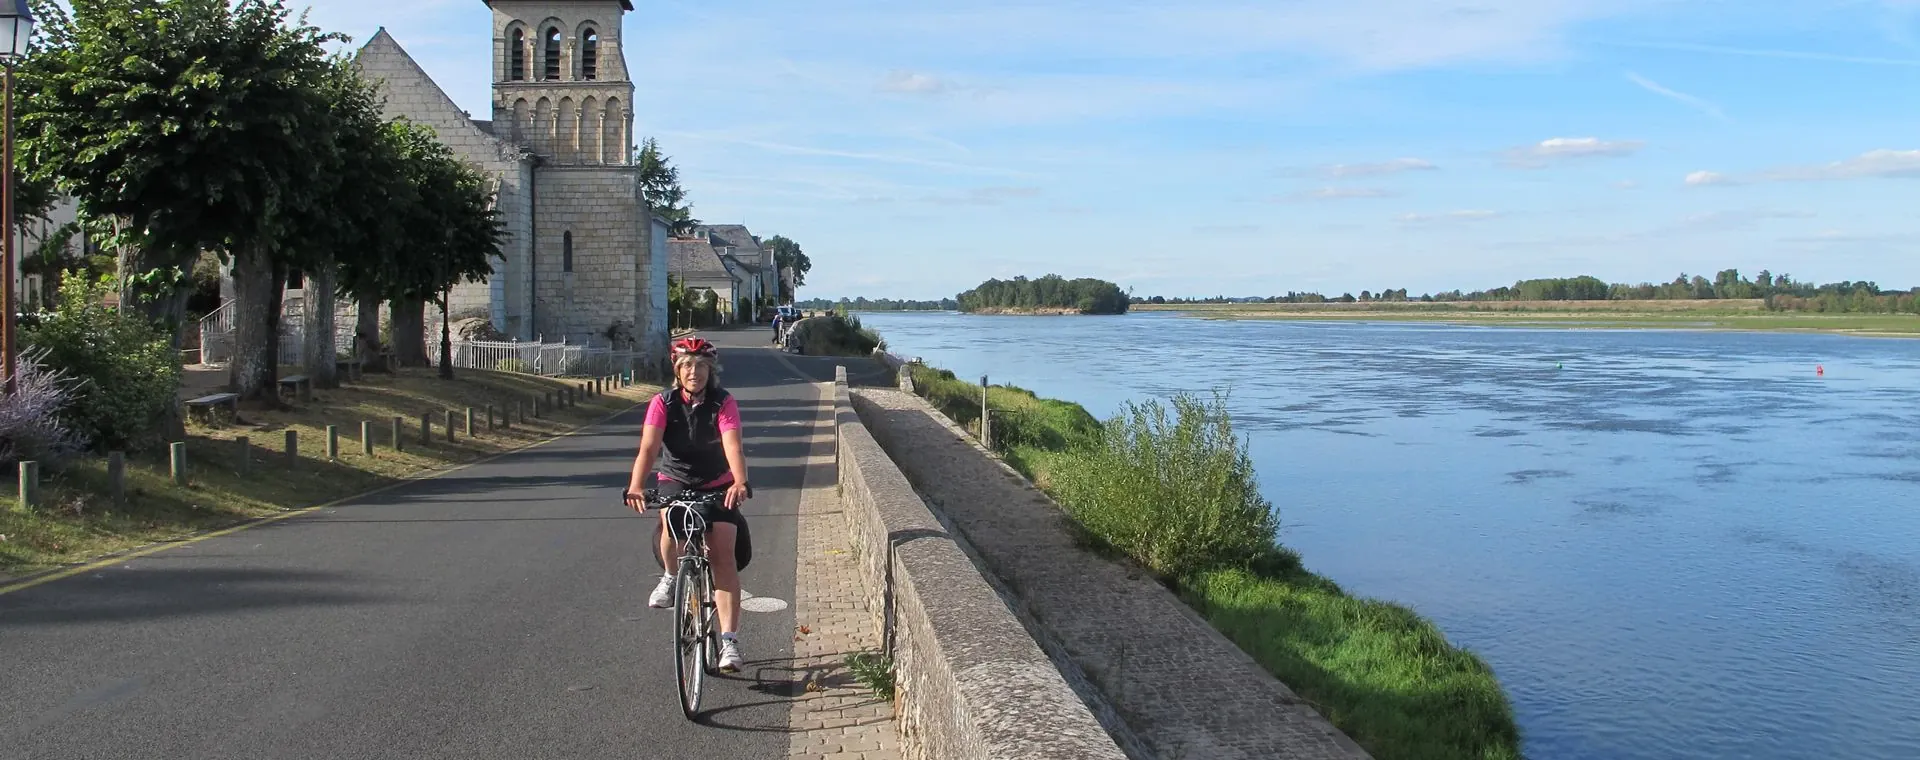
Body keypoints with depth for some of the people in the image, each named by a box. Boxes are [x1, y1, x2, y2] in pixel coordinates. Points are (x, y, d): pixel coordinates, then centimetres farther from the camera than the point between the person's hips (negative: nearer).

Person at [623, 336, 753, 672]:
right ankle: (671, 576, 2)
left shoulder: (724, 403, -15)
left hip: (718, 487, -1)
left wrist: (739, 482, -50)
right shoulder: (663, 403, -13)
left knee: (724, 553, -15)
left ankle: (729, 641, -13)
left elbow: (733, 446, -31)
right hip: (675, 483, 1)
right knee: (671, 520, -32)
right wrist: (636, 486, -45)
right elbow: (648, 447, -27)